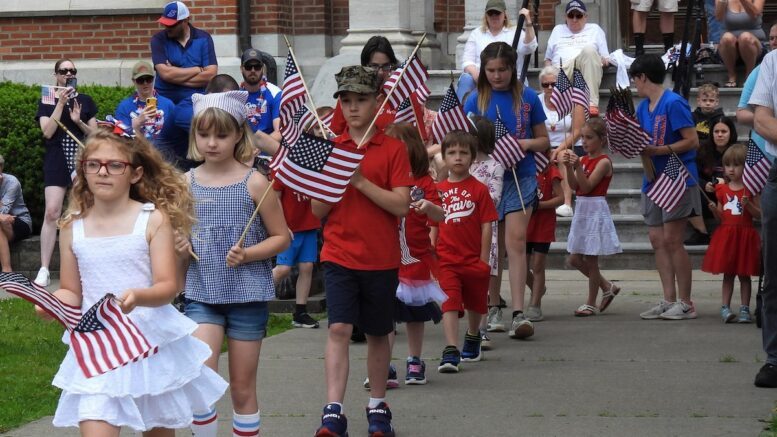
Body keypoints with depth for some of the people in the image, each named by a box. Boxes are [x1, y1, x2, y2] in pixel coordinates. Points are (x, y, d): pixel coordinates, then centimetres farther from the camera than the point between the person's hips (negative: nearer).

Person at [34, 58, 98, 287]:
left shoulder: (85, 101, 11)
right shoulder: (47, 101, 6)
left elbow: (95, 133, 10)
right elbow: (47, 131, -7)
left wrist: (79, 121, -9)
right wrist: (61, 103, -11)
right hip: (56, 161, -2)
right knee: (51, 212, -13)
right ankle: (44, 270, -14)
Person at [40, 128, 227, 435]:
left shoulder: (153, 219, -6)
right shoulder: (73, 227, 2)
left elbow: (167, 287, -11)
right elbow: (71, 291, 7)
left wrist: (138, 297, -32)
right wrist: (53, 302, -15)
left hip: (153, 342, -1)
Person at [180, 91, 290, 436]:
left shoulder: (254, 183, -6)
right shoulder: (186, 183, 2)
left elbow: (281, 237, -1)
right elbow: (177, 239, 13)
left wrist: (248, 255, -17)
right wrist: (180, 250, -10)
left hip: (247, 295, -1)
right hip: (202, 294, 2)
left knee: (242, 387, 7)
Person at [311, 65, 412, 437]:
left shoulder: (393, 149, -2)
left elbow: (402, 205, -11)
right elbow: (318, 210, 4)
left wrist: (361, 182, -19)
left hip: (381, 257, -1)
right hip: (339, 254, 1)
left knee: (377, 334, 11)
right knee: (339, 329, -11)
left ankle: (377, 407, 25)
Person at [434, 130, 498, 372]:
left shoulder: (479, 189, -3)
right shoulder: (438, 190, 3)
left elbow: (487, 225, -3)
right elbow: (433, 226, 9)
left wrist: (484, 260, -6)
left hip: (474, 260, 0)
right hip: (446, 259, 0)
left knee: (475, 305, 17)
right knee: (450, 304, -13)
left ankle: (472, 338, 42)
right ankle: (451, 351, -19)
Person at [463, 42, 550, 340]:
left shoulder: (527, 98, 5)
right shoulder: (475, 100, 5)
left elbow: (543, 140, 12)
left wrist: (527, 143, -9)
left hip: (521, 176, -1)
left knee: (516, 240, -12)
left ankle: (518, 314, -15)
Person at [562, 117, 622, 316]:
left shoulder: (604, 162, -11)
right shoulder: (583, 159, 9)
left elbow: (586, 186, -18)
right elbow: (574, 185, 0)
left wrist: (577, 166, -28)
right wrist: (568, 167, -13)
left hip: (596, 211, -8)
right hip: (582, 210, 8)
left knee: (590, 260, -1)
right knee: (575, 259, 10)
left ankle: (591, 303, 9)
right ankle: (607, 287, 26)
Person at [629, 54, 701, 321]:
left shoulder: (673, 104, -13)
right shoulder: (642, 108, 12)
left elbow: (692, 141, -16)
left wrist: (659, 150, -21)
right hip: (653, 180, 8)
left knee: (672, 239, -8)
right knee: (657, 240, 5)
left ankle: (686, 303, -2)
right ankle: (669, 300, 10)